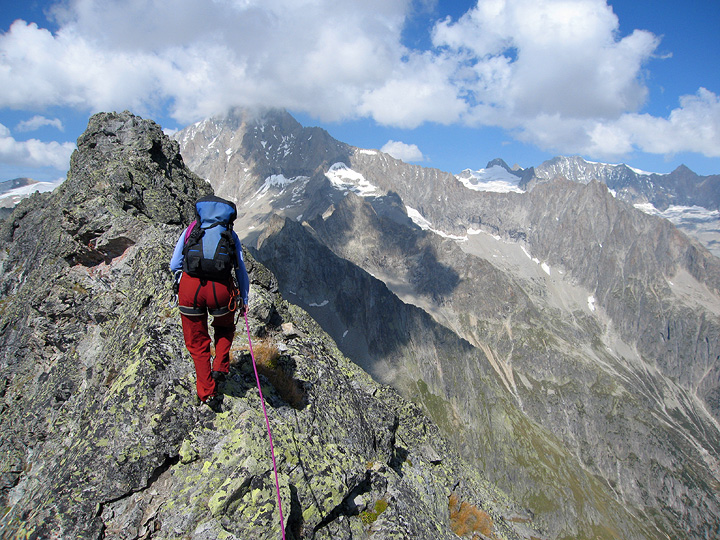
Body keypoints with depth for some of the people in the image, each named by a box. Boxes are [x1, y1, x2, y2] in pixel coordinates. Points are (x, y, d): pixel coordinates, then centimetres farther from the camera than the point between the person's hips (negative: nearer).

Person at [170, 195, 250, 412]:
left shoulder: (191, 230, 20)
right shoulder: (231, 236, 20)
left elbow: (174, 266, 17)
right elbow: (242, 271, 19)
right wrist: (243, 300, 29)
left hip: (190, 287, 0)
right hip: (221, 288, 0)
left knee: (198, 342, 17)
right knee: (225, 329, 33)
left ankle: (208, 393, 18)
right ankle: (220, 368, 19)